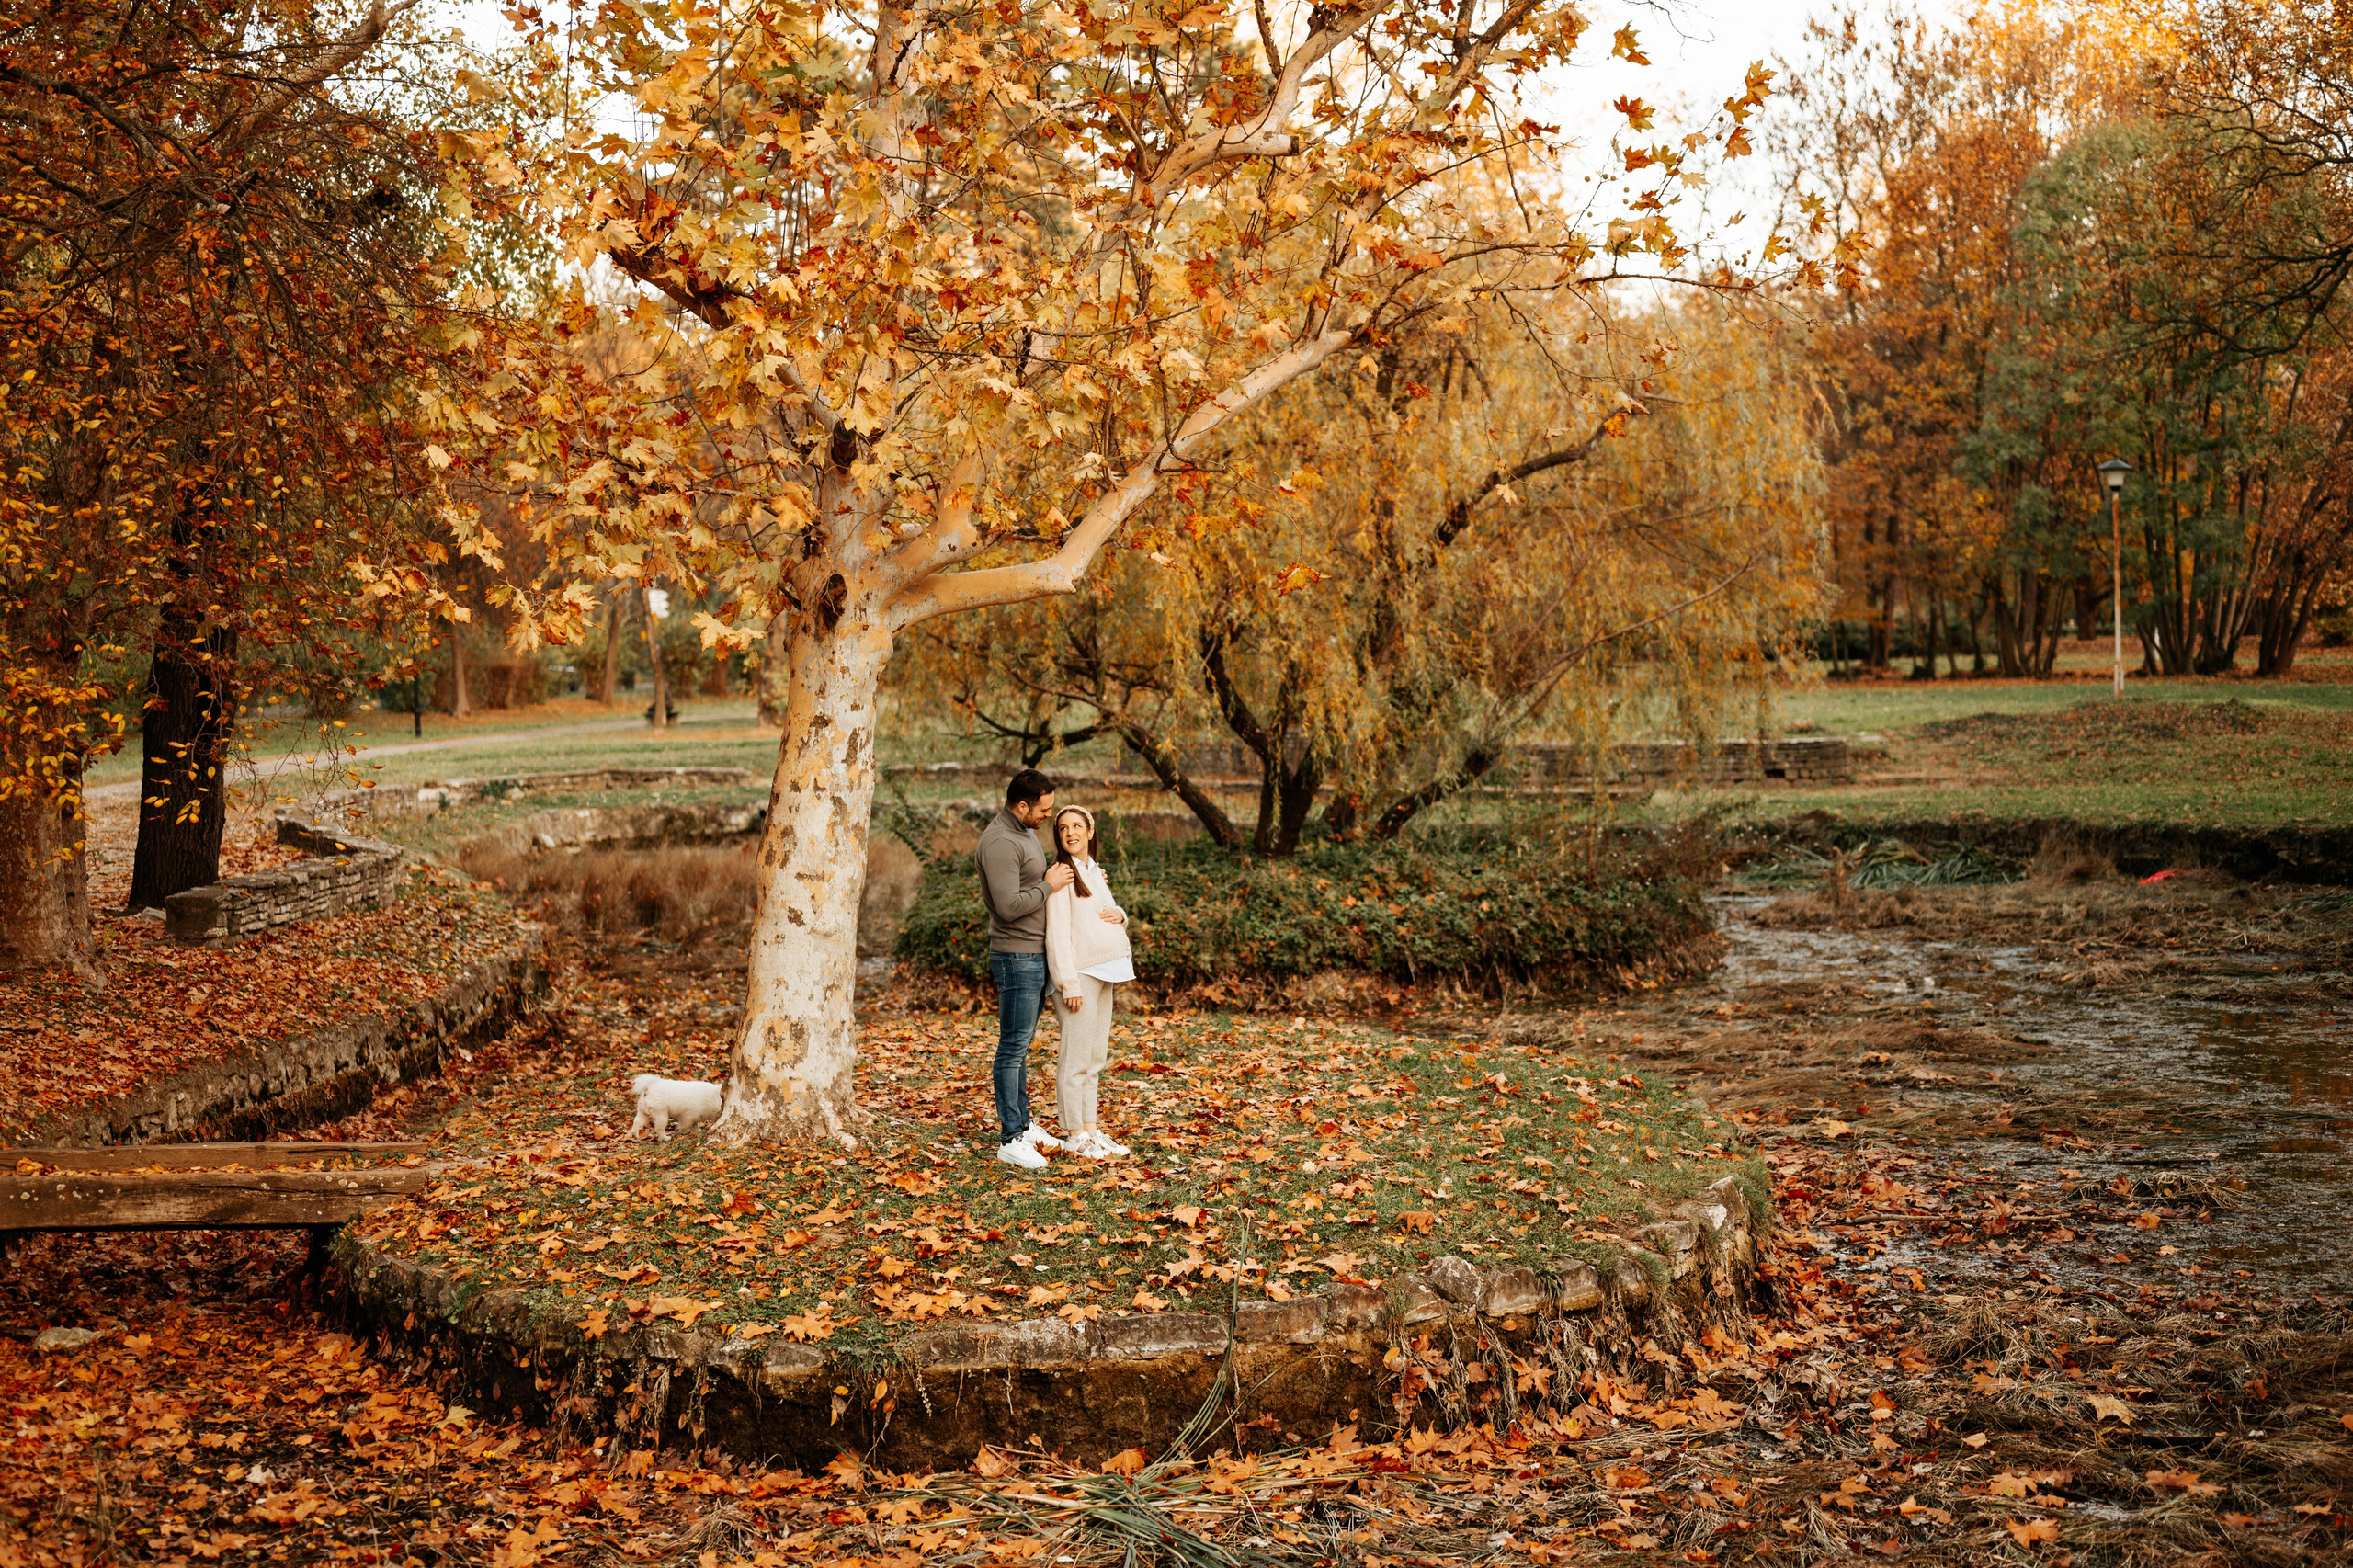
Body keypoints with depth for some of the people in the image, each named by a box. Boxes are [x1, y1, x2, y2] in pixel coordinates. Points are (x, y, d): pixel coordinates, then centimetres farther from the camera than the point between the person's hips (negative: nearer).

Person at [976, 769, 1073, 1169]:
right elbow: (1009, 906, -26)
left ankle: (1023, 1124, 24)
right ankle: (1010, 1139, -3)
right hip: (1017, 958, -10)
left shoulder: (1025, 832, 12)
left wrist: (1058, 877, 10)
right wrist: (1049, 885, -16)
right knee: (1013, 1047, -6)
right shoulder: (999, 843, -20)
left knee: (1021, 1045, 16)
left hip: (1036, 955, 10)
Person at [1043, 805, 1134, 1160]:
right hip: (1079, 973, -8)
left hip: (1104, 973, 8)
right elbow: (1058, 932, -14)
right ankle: (1075, 1136, 1)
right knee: (1076, 1057, -4)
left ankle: (1090, 1127, 19)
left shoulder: (1094, 870, 16)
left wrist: (1119, 915, 2)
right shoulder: (1062, 873, -8)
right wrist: (1069, 984, -19)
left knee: (1095, 1056, 12)